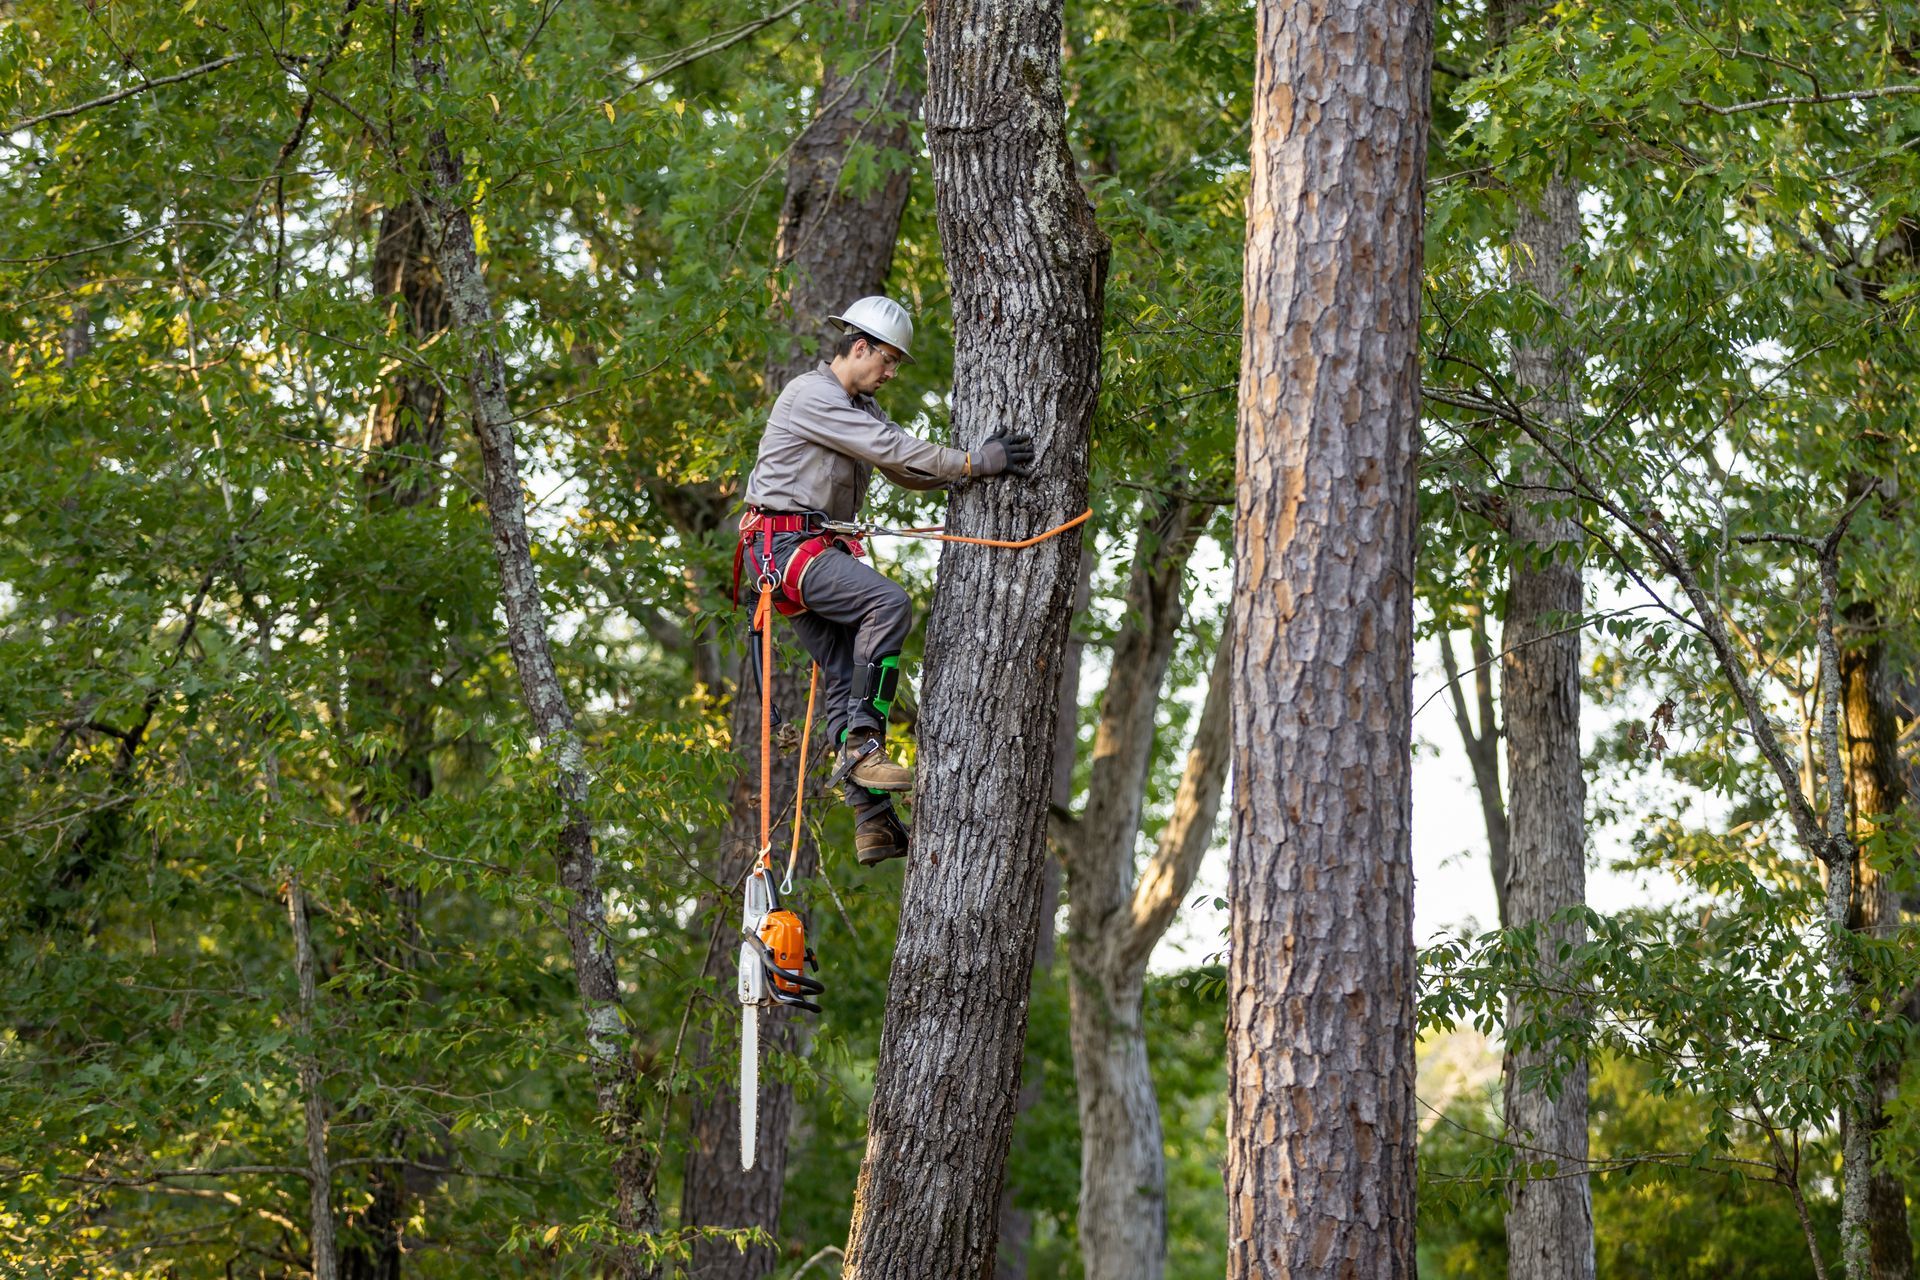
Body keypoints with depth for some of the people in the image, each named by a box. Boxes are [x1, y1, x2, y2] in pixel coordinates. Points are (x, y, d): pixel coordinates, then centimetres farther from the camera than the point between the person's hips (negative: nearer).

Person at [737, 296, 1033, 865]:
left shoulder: (860, 407, 21)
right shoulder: (810, 396, -12)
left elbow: (908, 469, 14)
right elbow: (890, 449, -21)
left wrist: (978, 465, -3)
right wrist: (972, 463, -23)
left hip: (821, 549, 10)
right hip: (785, 543, -10)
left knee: (848, 678, 2)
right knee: (889, 602, -29)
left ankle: (874, 823, -1)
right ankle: (860, 746, -30)